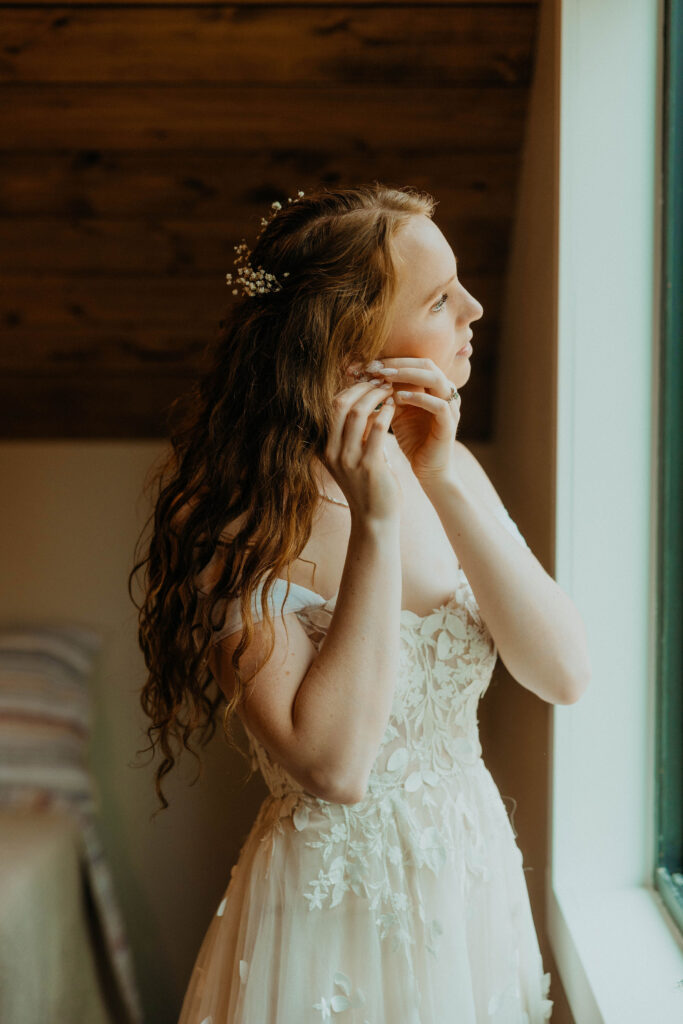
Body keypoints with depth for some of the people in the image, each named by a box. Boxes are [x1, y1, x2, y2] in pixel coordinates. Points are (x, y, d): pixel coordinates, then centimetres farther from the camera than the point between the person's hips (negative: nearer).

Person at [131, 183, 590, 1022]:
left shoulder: (449, 467, -3)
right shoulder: (240, 525, -19)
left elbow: (564, 673, -12)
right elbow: (333, 767, -27)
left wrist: (447, 485, -21)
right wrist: (375, 519, -29)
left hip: (476, 881, 6)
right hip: (337, 914, -5)